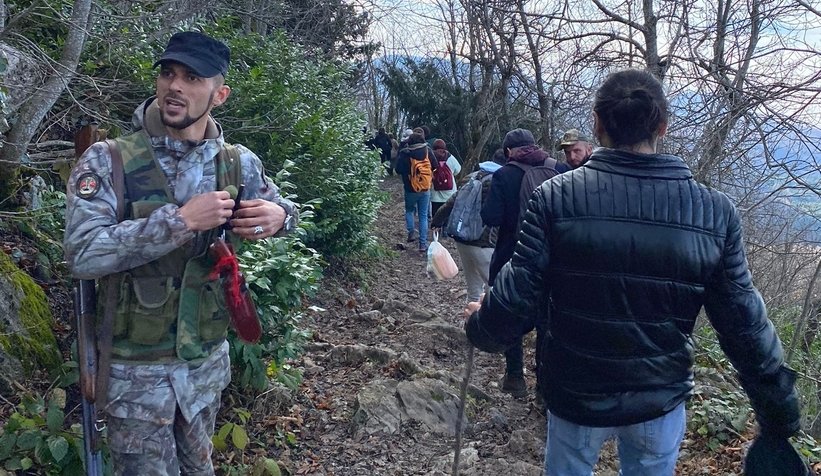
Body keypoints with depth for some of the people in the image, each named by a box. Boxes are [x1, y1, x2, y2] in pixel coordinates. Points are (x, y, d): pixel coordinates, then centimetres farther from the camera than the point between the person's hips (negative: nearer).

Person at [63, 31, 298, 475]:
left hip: (209, 357, 4)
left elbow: (282, 209, 13)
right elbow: (81, 254, -24)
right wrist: (180, 220, -29)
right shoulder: (107, 161, -14)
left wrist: (277, 216, -12)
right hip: (136, 368, -3)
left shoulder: (239, 164, -3)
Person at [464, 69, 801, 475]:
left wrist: (480, 327, 6)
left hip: (576, 395, -1)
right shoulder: (715, 211, -12)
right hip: (662, 402, 1)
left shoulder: (556, 197, -18)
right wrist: (779, 410, 6)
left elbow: (517, 295, -16)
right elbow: (745, 326, -8)